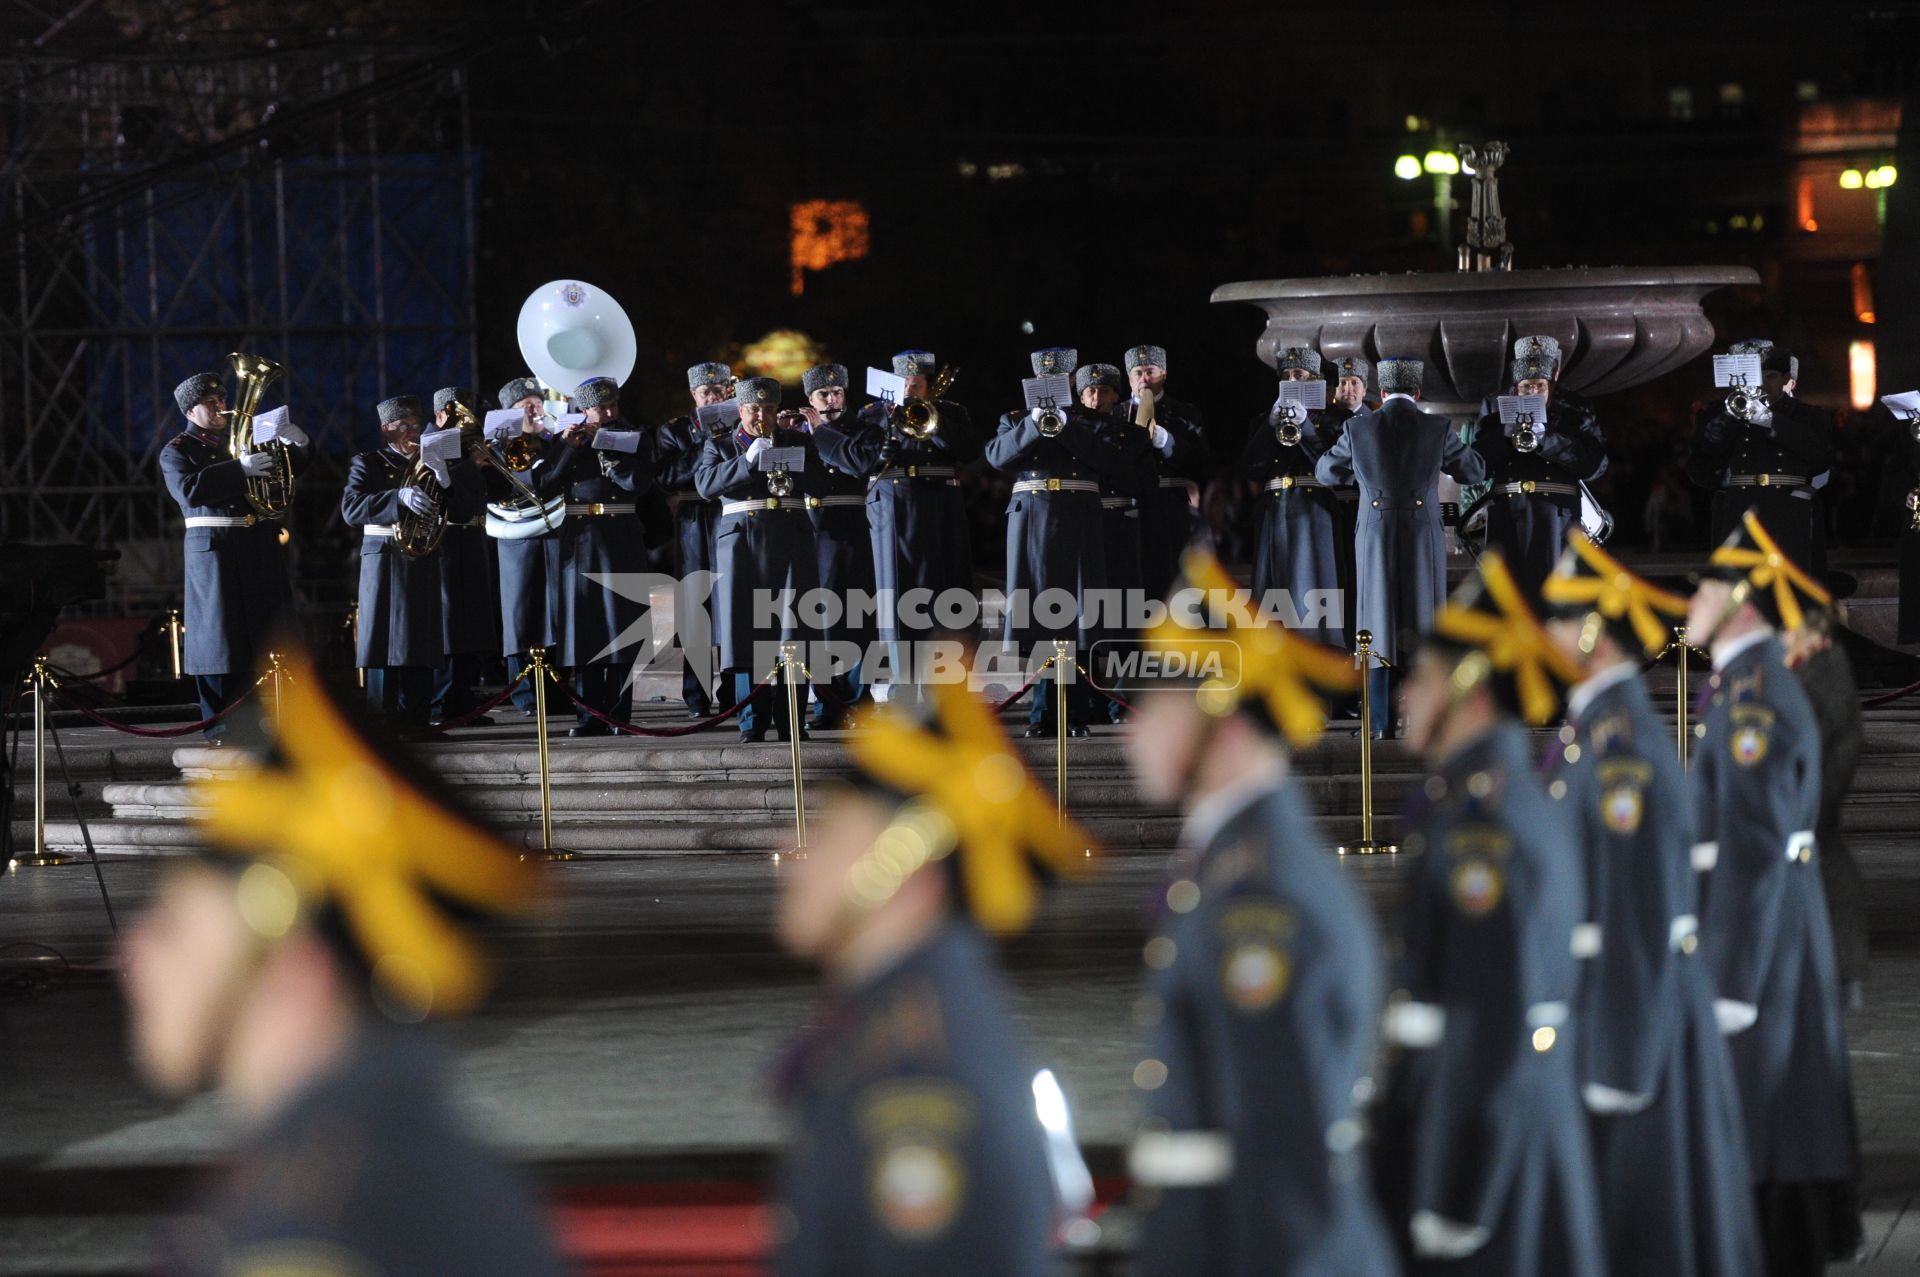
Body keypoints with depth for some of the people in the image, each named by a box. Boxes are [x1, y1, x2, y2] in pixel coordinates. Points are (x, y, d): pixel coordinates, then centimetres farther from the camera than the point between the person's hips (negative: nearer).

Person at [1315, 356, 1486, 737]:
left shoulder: (1358, 427, -1)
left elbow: (1327, 472, 14)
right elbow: (1474, 471, 11)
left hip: (1375, 536, 1)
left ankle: (1381, 722, 3)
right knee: (1422, 623, 6)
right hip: (1424, 538, -1)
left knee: (1380, 625, 6)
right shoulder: (1438, 428, -3)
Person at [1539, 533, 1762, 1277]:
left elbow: (1639, 907, -22)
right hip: (1605, 986, 10)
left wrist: (1614, 1062, -21)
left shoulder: (1625, 744, -21)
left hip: (1632, 995, -10)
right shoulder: (1591, 723, 10)